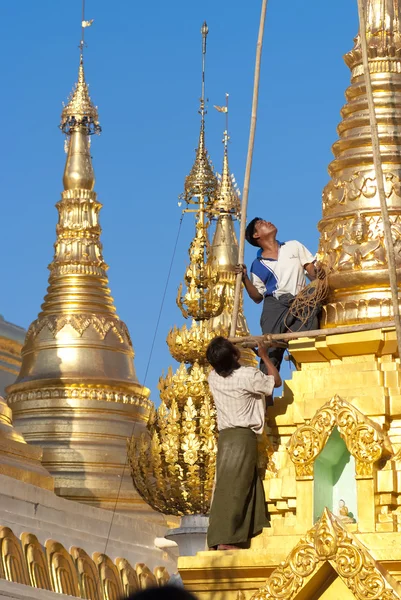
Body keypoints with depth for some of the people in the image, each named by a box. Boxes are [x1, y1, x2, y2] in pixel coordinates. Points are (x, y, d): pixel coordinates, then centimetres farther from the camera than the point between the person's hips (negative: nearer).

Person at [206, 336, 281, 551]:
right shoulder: (248, 376, -10)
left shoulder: (214, 378, 6)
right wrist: (265, 357, 19)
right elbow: (276, 381, 8)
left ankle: (218, 540, 2)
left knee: (226, 489, 7)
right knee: (234, 489, -10)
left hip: (225, 436, 7)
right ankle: (225, 539, -16)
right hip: (244, 437, -6)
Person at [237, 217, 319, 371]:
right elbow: (257, 297, 12)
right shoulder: (258, 265, 15)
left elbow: (312, 271, 14)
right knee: (271, 352, -12)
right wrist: (245, 278, -4)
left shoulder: (294, 246, 20)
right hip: (274, 306, -1)